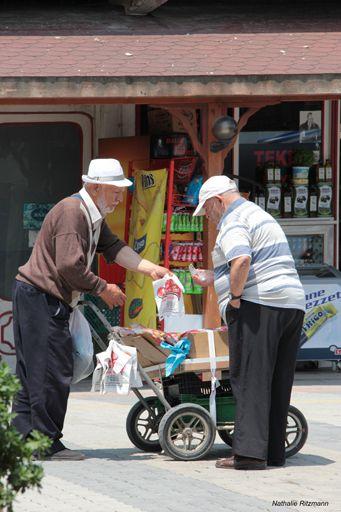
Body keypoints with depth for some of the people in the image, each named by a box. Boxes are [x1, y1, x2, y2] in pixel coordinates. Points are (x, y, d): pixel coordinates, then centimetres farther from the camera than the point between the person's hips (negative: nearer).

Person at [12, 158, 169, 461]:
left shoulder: (94, 216, 16)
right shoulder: (72, 212, -18)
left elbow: (114, 248, 13)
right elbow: (70, 266, -24)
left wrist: (152, 269, 2)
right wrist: (103, 289, -12)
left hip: (42, 300, 11)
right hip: (40, 297, -11)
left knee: (33, 373, 12)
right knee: (53, 372, -8)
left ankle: (22, 437, 15)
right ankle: (48, 443, -4)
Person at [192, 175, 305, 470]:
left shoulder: (233, 222, -5)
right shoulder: (261, 216, 26)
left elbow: (241, 260, -24)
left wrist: (235, 295, -14)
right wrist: (214, 278, 35)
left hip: (257, 305, -9)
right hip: (292, 304, 9)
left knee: (249, 380, -9)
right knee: (278, 383, 9)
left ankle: (250, 452, -15)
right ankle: (274, 452, 10)